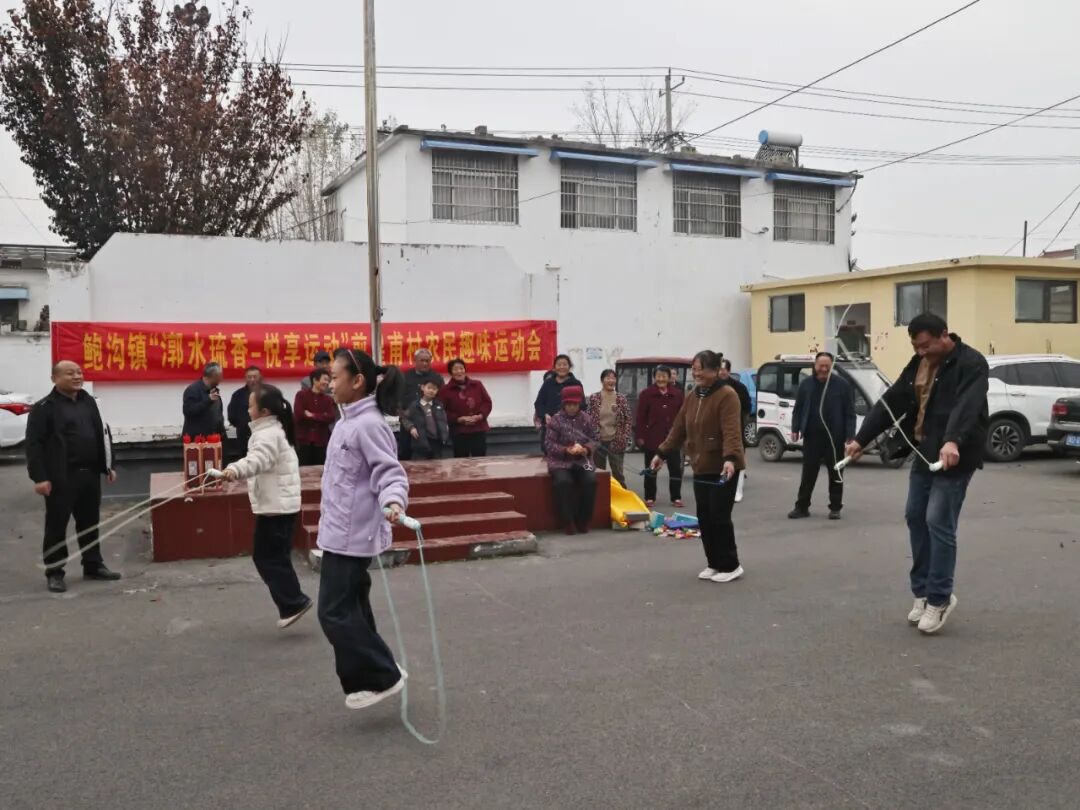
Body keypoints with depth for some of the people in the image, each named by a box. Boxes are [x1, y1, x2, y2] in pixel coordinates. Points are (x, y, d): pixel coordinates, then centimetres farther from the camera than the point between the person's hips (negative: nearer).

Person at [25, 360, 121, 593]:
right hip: (61, 477, -6)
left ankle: (93, 566, 25)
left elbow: (101, 436, 19)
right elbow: (34, 444, -12)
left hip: (89, 474, 6)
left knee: (89, 523, 14)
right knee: (57, 526, 2)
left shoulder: (88, 402, 13)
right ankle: (54, 573, 12)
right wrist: (40, 477, -17)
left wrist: (107, 466, 17)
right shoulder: (44, 407, -8)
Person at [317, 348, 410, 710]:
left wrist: (393, 501, -45)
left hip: (352, 535, -10)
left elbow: (390, 472, -24)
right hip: (341, 532, 10)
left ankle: (383, 677, 4)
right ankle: (368, 678, 27)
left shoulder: (369, 425, -19)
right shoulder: (348, 422, 11)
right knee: (350, 610, 16)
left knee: (335, 613, -6)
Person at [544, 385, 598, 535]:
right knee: (563, 481, -32)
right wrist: (566, 450, -21)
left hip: (582, 460, 2)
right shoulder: (556, 420, -3)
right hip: (560, 461, -2)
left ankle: (583, 520, -9)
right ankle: (567, 521, -15)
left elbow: (596, 439, 6)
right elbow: (548, 444, -6)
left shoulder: (587, 419, 6)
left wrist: (586, 448, -16)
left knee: (590, 480, -27)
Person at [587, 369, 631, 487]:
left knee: (618, 473, 3)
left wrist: (625, 438, -6)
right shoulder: (594, 398, -1)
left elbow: (627, 420, 3)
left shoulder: (621, 399, 1)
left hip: (615, 441, 0)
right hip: (598, 440, 0)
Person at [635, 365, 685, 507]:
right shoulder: (646, 394, -3)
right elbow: (641, 417, -5)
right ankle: (650, 497, 19)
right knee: (651, 468, 9)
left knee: (675, 468, 6)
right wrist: (640, 436, -10)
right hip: (652, 438, -2)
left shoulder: (677, 394, 3)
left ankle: (676, 498, 15)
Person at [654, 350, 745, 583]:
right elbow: (678, 429, 16)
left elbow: (732, 431, -26)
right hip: (701, 468, 8)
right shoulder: (692, 397, 12)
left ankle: (730, 566, 8)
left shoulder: (727, 395, -14)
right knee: (704, 518, 9)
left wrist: (730, 459, -38)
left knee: (720, 516, -5)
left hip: (723, 469, -8)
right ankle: (714, 563, 21)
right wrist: (661, 453, 14)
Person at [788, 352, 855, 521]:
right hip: (811, 436, 2)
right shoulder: (806, 384, 6)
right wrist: (795, 429, 1)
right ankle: (802, 506, 11)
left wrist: (850, 436, -9)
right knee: (808, 472, 5)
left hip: (834, 437, -2)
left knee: (835, 473, 6)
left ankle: (835, 508, 15)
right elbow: (798, 409, 11)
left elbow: (850, 413, -3)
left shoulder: (842, 385, -2)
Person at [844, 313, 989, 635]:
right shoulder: (918, 364, 9)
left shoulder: (971, 363, -14)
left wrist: (953, 441, -48)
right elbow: (891, 402, 9)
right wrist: (861, 439, 3)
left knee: (939, 523, -9)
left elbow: (966, 406, -31)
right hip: (924, 454, 8)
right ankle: (922, 592, 20)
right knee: (915, 517, 9)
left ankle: (939, 599, 2)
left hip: (954, 456, -8)